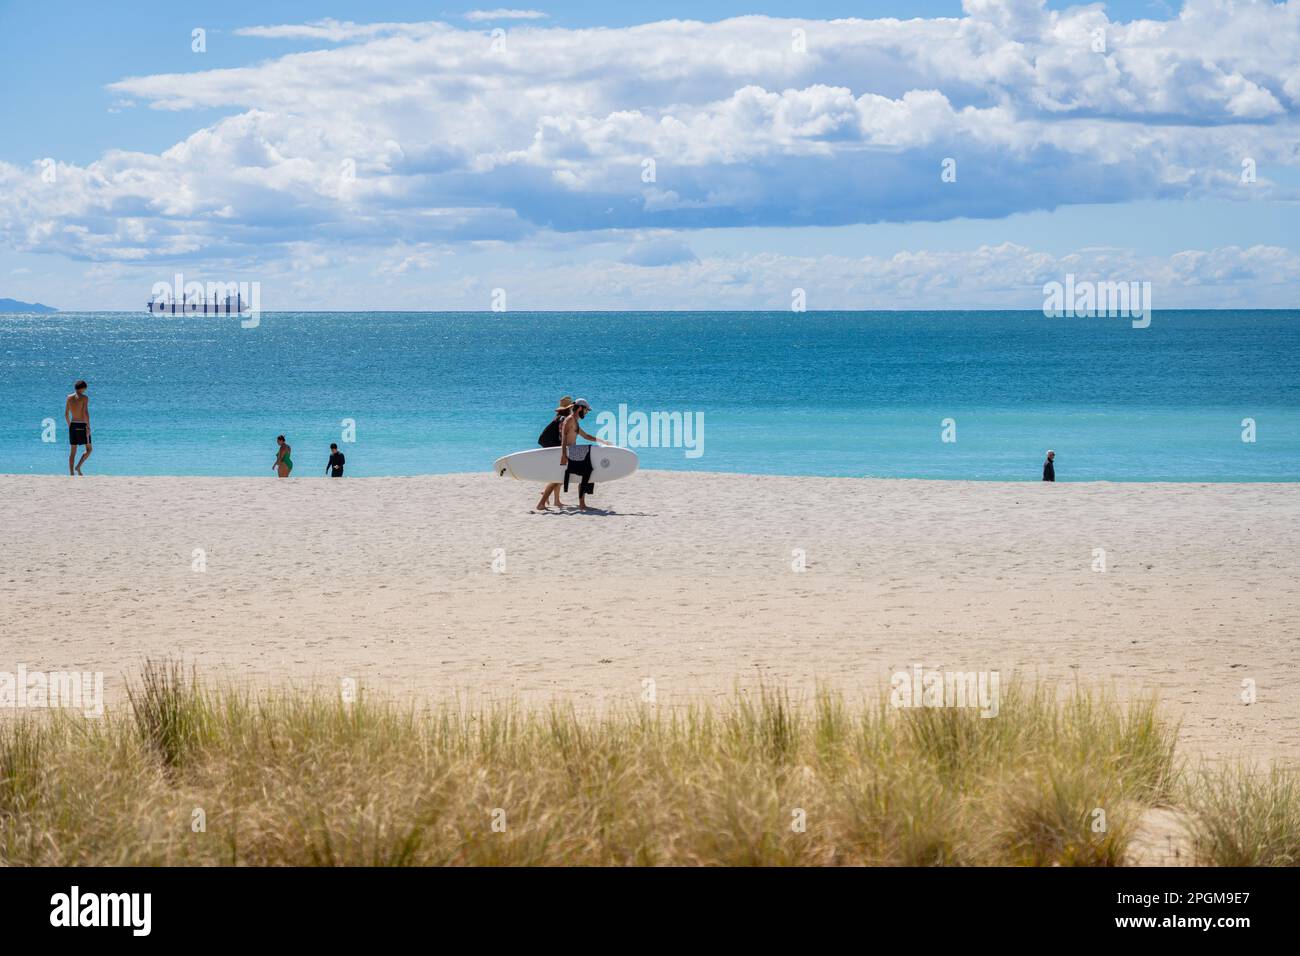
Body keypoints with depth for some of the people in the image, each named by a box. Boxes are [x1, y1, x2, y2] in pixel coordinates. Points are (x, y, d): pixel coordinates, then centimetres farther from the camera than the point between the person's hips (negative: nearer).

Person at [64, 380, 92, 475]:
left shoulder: (69, 398, 6)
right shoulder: (84, 397, -9)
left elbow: (66, 414, 11)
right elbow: (86, 413, -18)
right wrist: (88, 427, -16)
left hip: (73, 425, 5)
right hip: (82, 425, -5)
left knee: (73, 451, 9)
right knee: (89, 449, 10)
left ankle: (71, 473, 5)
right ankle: (78, 466, -9)